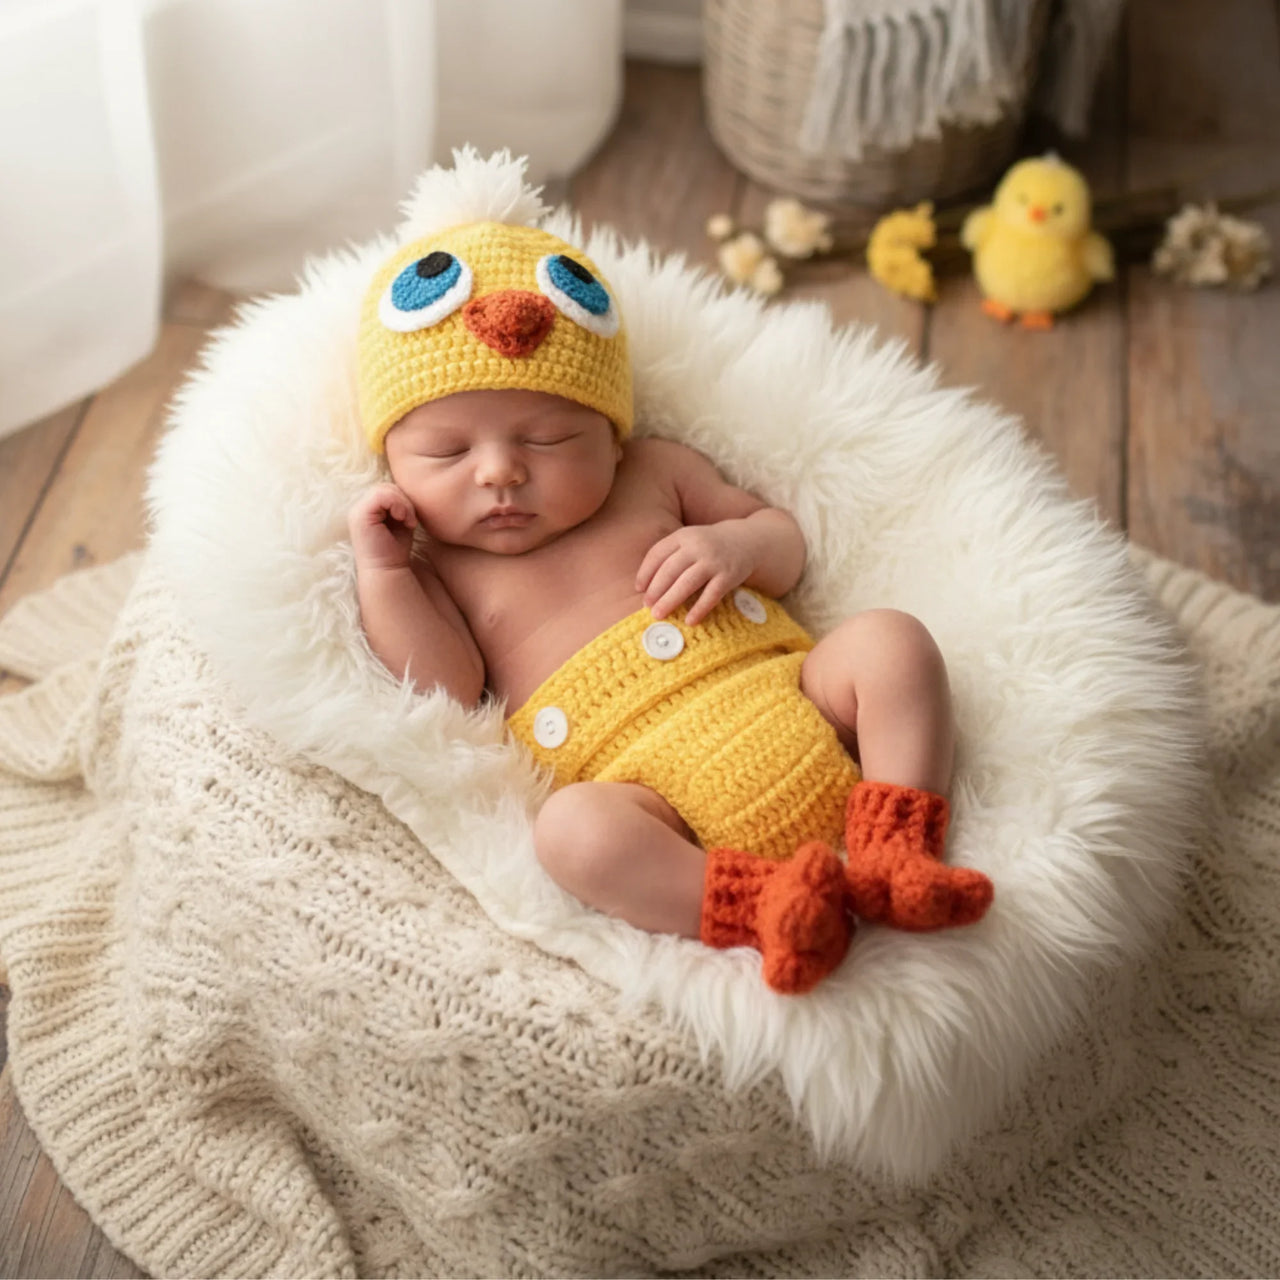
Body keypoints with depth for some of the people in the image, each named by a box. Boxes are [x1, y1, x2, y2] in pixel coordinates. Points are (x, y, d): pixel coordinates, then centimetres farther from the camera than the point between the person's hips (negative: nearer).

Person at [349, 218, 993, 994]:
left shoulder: (655, 474, 20)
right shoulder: (442, 572, 16)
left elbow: (786, 541, 22)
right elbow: (448, 691, 2)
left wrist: (737, 543, -1)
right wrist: (381, 575, -2)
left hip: (794, 698, 4)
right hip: (647, 780, -4)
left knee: (889, 640, -16)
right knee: (573, 827, -34)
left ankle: (898, 851, -23)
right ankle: (767, 905, -39)